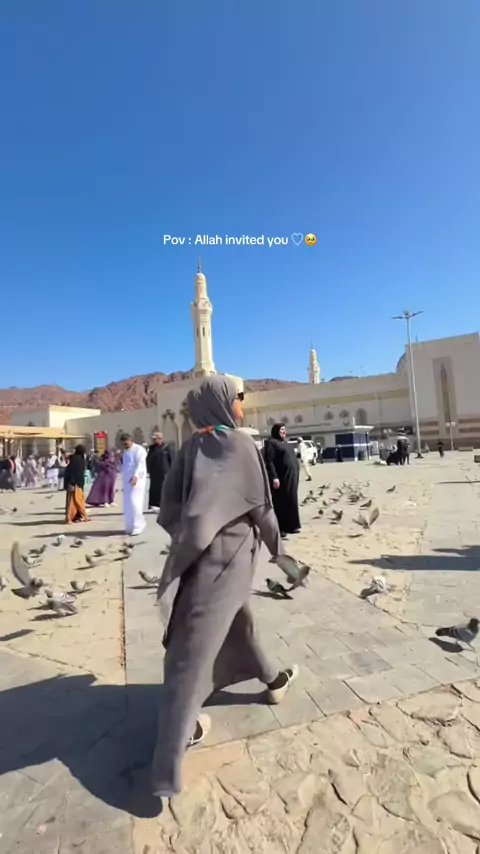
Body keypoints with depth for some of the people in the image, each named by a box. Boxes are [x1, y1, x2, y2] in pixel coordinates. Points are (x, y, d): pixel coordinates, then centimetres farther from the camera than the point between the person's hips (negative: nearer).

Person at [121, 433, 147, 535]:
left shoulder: (139, 449, -8)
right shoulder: (125, 451, 18)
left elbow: (140, 464, -21)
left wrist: (135, 476, -33)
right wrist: (119, 461, 8)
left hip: (137, 480, -8)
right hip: (127, 481, 8)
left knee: (134, 503, -10)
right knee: (127, 504, 8)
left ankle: (137, 526, 1)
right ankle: (130, 526, 19)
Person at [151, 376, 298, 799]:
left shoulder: (191, 447, 2)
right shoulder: (239, 444, -14)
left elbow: (170, 506, 1)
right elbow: (261, 506, -8)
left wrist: (188, 540, 14)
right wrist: (277, 546, 7)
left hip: (199, 555, 6)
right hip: (228, 557, -6)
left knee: (236, 620, 25)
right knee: (194, 649, 2)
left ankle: (273, 678, 51)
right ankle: (167, 768, 17)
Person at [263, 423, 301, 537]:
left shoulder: (286, 443, 19)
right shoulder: (271, 442, -8)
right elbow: (269, 461, -16)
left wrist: (295, 476, 16)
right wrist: (274, 477, -23)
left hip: (292, 477, 9)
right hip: (281, 477, -9)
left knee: (292, 501, 13)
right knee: (281, 502, -2)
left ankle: (291, 526, 22)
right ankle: (280, 528, 5)